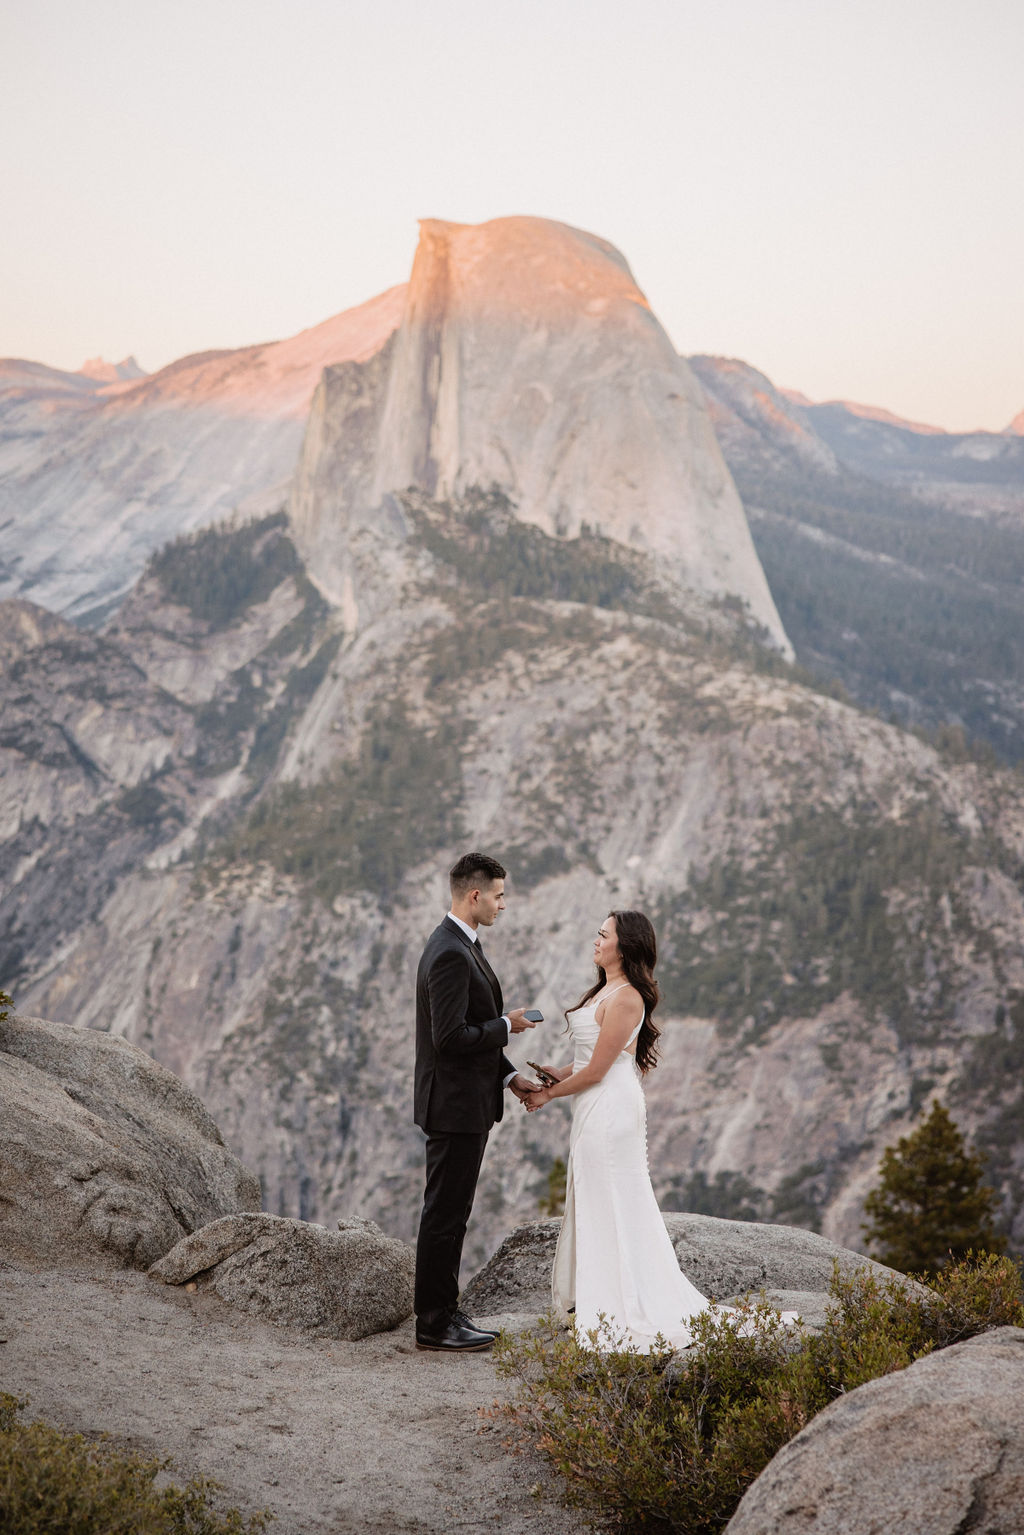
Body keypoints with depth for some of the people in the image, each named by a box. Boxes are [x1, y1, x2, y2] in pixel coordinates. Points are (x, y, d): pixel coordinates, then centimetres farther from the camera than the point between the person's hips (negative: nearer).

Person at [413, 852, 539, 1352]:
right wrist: (507, 1025, -13)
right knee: (445, 1216, -2)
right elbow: (451, 1037, -26)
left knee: (450, 1214, 17)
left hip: (465, 1103, 11)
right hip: (455, 1105, -11)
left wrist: (509, 1075, 11)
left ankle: (442, 1310, 26)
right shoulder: (450, 955, -21)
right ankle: (433, 1324, 6)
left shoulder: (458, 945, 13)